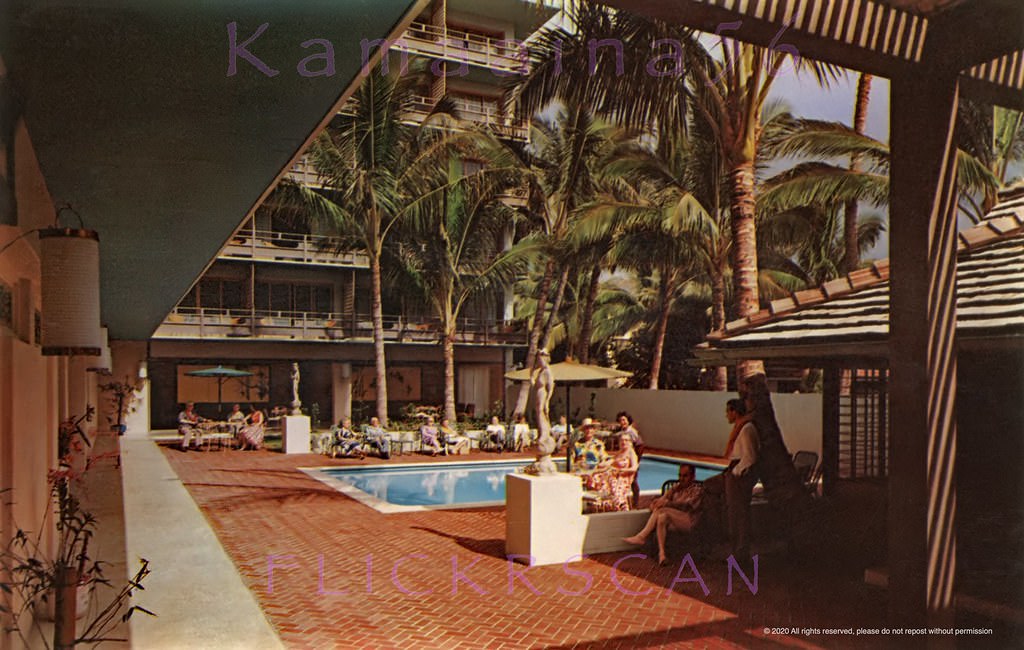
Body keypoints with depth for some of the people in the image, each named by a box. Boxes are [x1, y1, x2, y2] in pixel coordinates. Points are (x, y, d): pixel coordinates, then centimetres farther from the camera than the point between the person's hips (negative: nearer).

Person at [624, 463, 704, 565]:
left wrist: (666, 503, -26)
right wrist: (657, 502, -13)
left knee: (663, 510, -28)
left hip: (689, 521, -6)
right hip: (673, 521, 6)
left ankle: (641, 536, -25)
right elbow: (663, 499, 13)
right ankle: (662, 553, -34)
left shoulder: (697, 490, 2)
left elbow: (688, 505, -16)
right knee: (662, 517, -29)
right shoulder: (677, 487, 22)